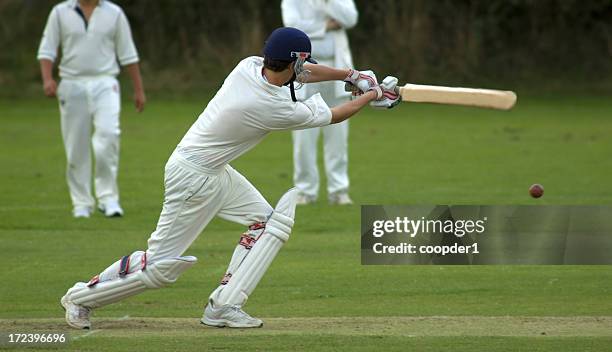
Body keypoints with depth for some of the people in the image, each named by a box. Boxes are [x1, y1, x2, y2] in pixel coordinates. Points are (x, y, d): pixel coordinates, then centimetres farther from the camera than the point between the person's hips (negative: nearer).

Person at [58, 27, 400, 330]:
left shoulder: (249, 65, -7)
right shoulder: (278, 109, -27)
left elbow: (304, 72, 12)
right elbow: (333, 116, -9)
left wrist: (352, 75, 12)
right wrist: (372, 95, 5)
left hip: (216, 171, 10)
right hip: (193, 177, -10)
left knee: (268, 221, 6)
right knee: (161, 265, -2)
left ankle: (223, 307, 4)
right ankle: (83, 296, 14)